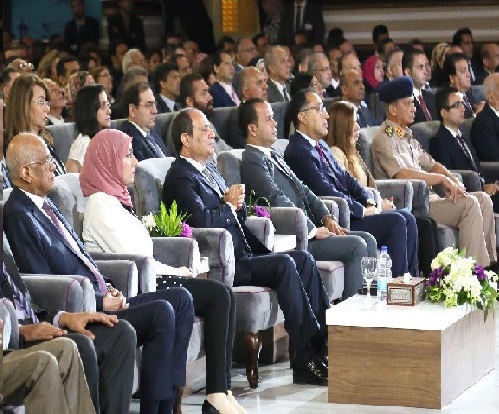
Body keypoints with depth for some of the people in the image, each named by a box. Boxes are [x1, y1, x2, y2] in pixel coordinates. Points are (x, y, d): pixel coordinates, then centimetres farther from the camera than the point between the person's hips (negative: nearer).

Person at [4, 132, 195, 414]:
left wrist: (106, 287, 5)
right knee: (161, 312, -24)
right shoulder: (18, 216, -14)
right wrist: (101, 303, -15)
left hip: (100, 300, 10)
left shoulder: (44, 205, 16)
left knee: (180, 298, 2)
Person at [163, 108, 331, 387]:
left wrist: (238, 204, 3)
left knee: (303, 259, -6)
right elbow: (201, 220, -23)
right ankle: (307, 360, -25)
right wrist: (228, 205, -6)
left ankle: (325, 339, -11)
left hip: (242, 255, 10)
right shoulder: (180, 177, -7)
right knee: (285, 265, -25)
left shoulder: (211, 170, 23)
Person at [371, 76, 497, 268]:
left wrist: (453, 180, 1)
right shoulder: (384, 139, -9)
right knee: (469, 204, -23)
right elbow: (402, 174, -23)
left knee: (483, 199, 0)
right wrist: (442, 179, -17)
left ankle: (489, 263, -3)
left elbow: (431, 165, 23)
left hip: (428, 196, 10)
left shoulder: (407, 137, 22)